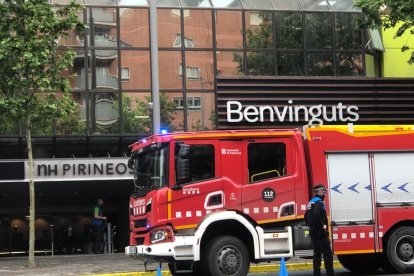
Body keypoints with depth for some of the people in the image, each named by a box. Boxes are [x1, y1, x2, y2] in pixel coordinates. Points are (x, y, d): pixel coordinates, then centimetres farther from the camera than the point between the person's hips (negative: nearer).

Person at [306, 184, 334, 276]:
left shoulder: (311, 202, 16)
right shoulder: (319, 202, -14)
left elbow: (307, 216, 24)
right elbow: (316, 215, -30)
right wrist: (323, 225, -20)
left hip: (313, 231, 10)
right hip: (320, 232, -10)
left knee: (317, 253, 12)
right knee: (327, 253, -8)